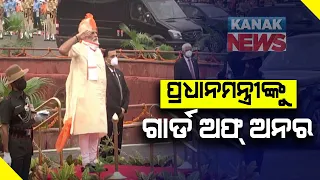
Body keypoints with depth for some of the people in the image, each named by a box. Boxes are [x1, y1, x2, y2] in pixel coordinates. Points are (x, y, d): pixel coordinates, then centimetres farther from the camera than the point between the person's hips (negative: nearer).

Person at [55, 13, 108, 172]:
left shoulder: (98, 51, 17)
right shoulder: (79, 48, -6)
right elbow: (62, 50, -28)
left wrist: (104, 96, 18)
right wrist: (78, 36, -27)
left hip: (98, 96, 7)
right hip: (83, 95, -7)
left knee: (96, 129, 7)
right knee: (85, 128, -7)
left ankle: (93, 160, 14)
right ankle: (86, 162, -3)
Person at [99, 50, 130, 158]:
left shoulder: (119, 73, 15)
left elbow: (126, 92, 16)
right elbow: (106, 97, -16)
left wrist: (124, 108, 1)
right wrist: (118, 110, -10)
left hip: (120, 114, 8)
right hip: (109, 115, -8)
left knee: (117, 144, 9)